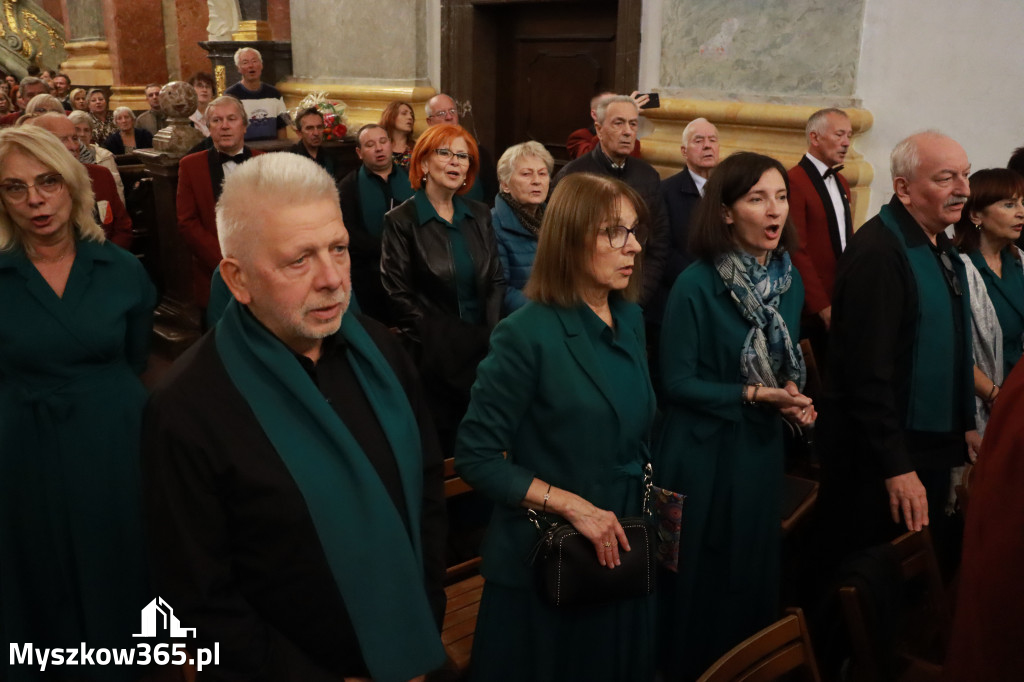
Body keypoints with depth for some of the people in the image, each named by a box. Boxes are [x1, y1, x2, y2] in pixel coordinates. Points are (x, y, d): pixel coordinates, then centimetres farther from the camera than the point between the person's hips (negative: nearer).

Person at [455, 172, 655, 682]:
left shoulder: (630, 320, 2)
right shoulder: (527, 334, -20)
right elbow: (476, 457, -19)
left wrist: (649, 496, 3)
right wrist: (571, 505, -22)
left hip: (623, 554, 7)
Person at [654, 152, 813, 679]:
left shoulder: (789, 280, 2)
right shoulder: (696, 284, -17)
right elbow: (677, 382, -15)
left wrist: (791, 397, -7)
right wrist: (755, 395, -20)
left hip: (762, 449, 6)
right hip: (703, 453, -6)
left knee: (754, 572, 18)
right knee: (699, 580, 8)